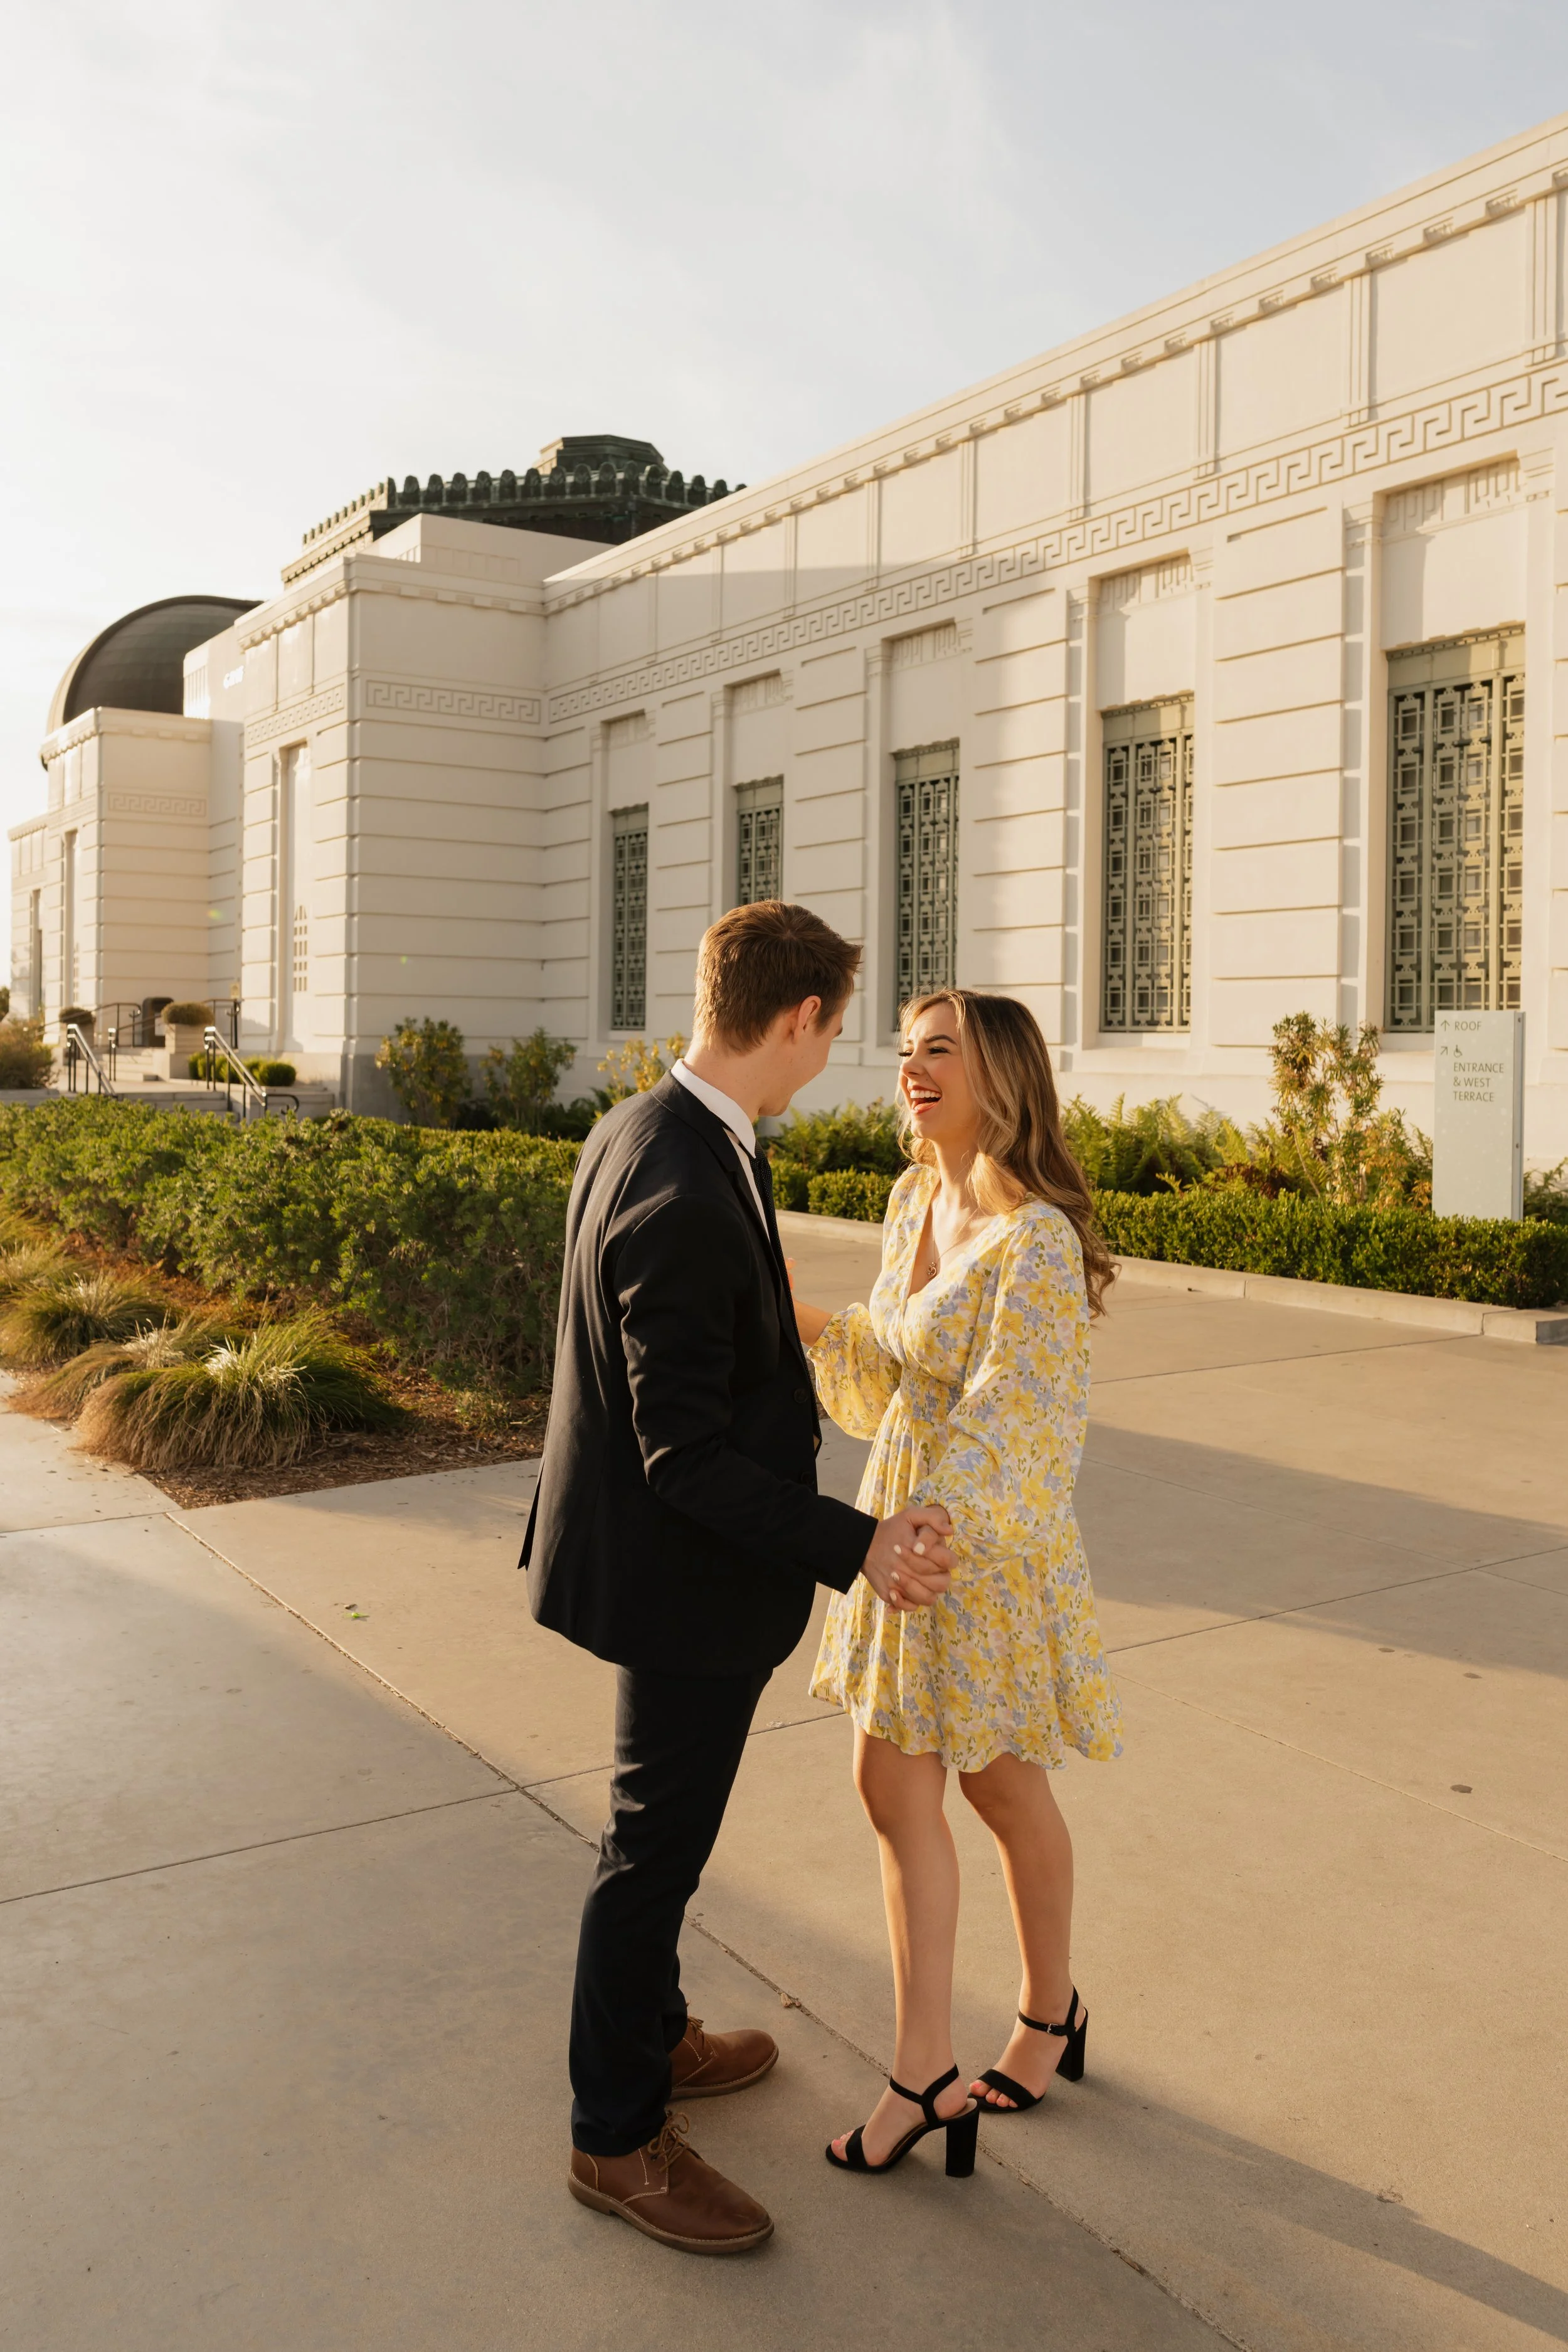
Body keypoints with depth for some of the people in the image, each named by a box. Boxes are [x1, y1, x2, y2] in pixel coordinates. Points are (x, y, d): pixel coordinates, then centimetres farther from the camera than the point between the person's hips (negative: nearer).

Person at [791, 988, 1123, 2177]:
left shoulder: (1037, 1236, -22)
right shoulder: (914, 1199, 4)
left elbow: (1015, 1420, -25)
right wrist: (812, 1323, -2)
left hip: (990, 1543, -7)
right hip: (905, 1520, 8)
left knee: (1004, 1790, 13)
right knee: (896, 1785, 10)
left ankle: (1051, 2011, 40)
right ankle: (927, 2071, 22)